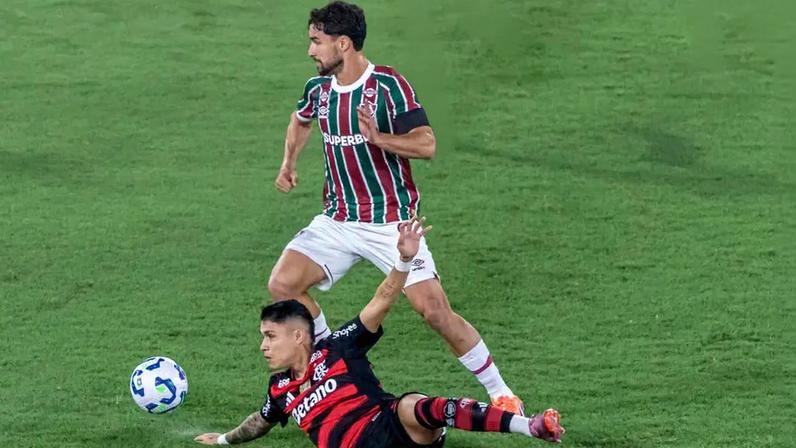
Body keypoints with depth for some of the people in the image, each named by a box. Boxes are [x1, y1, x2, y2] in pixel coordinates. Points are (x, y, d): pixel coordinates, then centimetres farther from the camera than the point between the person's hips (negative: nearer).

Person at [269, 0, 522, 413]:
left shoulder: (388, 85, -15)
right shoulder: (319, 89, 4)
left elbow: (427, 145, -21)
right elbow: (301, 120, 29)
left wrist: (378, 137, -34)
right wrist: (288, 163, 15)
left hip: (391, 221, -6)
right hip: (337, 220, 6)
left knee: (433, 309, -13)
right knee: (281, 285, -10)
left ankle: (501, 394, 2)